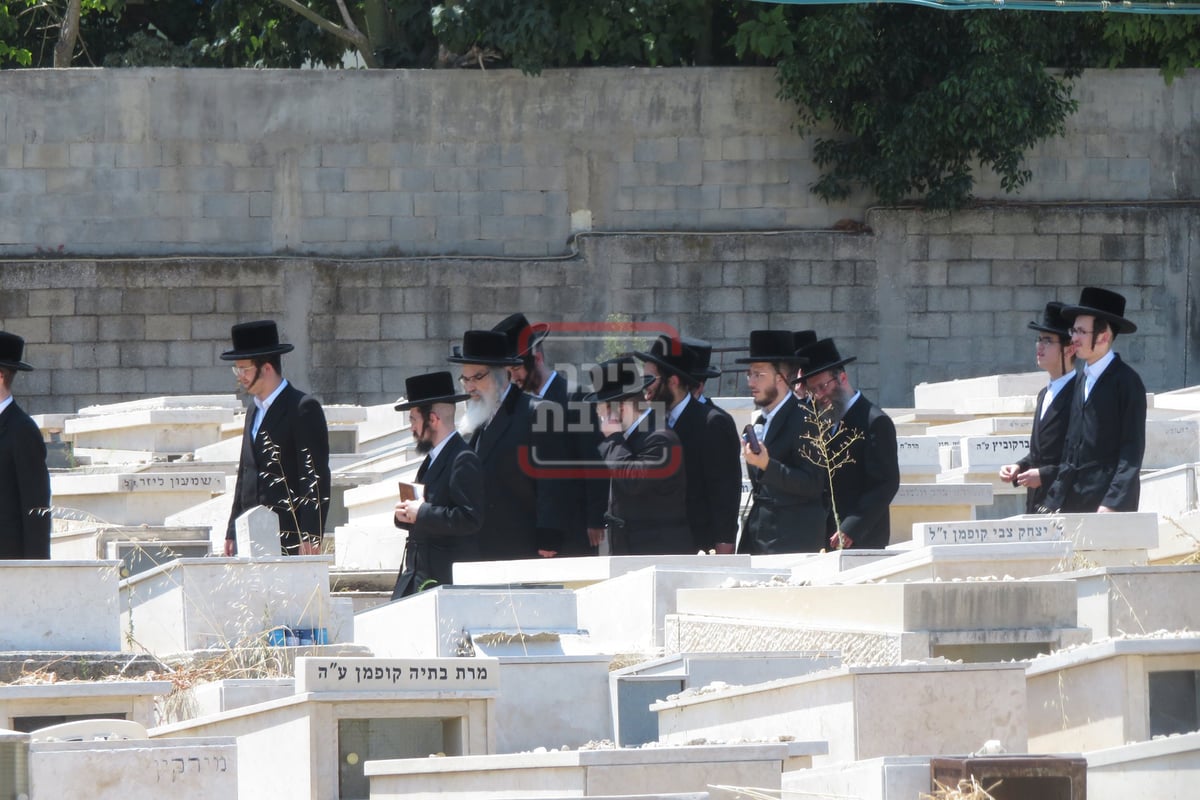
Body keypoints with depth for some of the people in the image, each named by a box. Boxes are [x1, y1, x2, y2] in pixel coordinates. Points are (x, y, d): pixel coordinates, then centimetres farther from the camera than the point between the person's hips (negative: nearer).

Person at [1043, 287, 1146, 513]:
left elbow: (1132, 449, -10)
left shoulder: (1126, 381, -6)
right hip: (1075, 503, 7)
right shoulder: (1083, 381, 16)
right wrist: (1055, 503, 13)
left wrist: (1113, 503, -17)